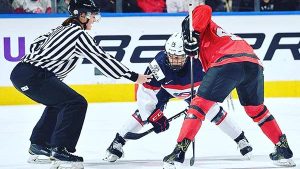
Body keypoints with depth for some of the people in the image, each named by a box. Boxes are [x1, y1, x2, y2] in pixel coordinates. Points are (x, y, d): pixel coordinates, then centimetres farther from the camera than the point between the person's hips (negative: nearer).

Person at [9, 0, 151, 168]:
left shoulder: (62, 29, 20)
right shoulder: (80, 34, -7)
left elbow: (35, 45, 26)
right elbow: (102, 59, -7)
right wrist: (133, 76, -3)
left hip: (20, 72, 10)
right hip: (33, 77, -10)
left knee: (57, 102, 28)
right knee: (76, 103, -11)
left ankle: (38, 145, 32)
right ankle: (60, 150, -11)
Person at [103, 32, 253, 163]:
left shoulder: (199, 60, -40)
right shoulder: (159, 64, -40)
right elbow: (145, 92, -32)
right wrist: (154, 115, -33)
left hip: (193, 88, 1)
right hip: (164, 87, -1)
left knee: (213, 111, -5)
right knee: (144, 112, -15)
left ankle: (241, 139, 12)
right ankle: (117, 143, -5)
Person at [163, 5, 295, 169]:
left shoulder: (204, 26, 22)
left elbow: (204, 10, 0)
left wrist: (192, 33, -4)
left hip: (230, 62, -7)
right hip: (254, 64, 7)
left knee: (200, 104, 0)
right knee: (256, 109, 28)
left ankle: (179, 152, -7)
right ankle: (284, 150, 28)